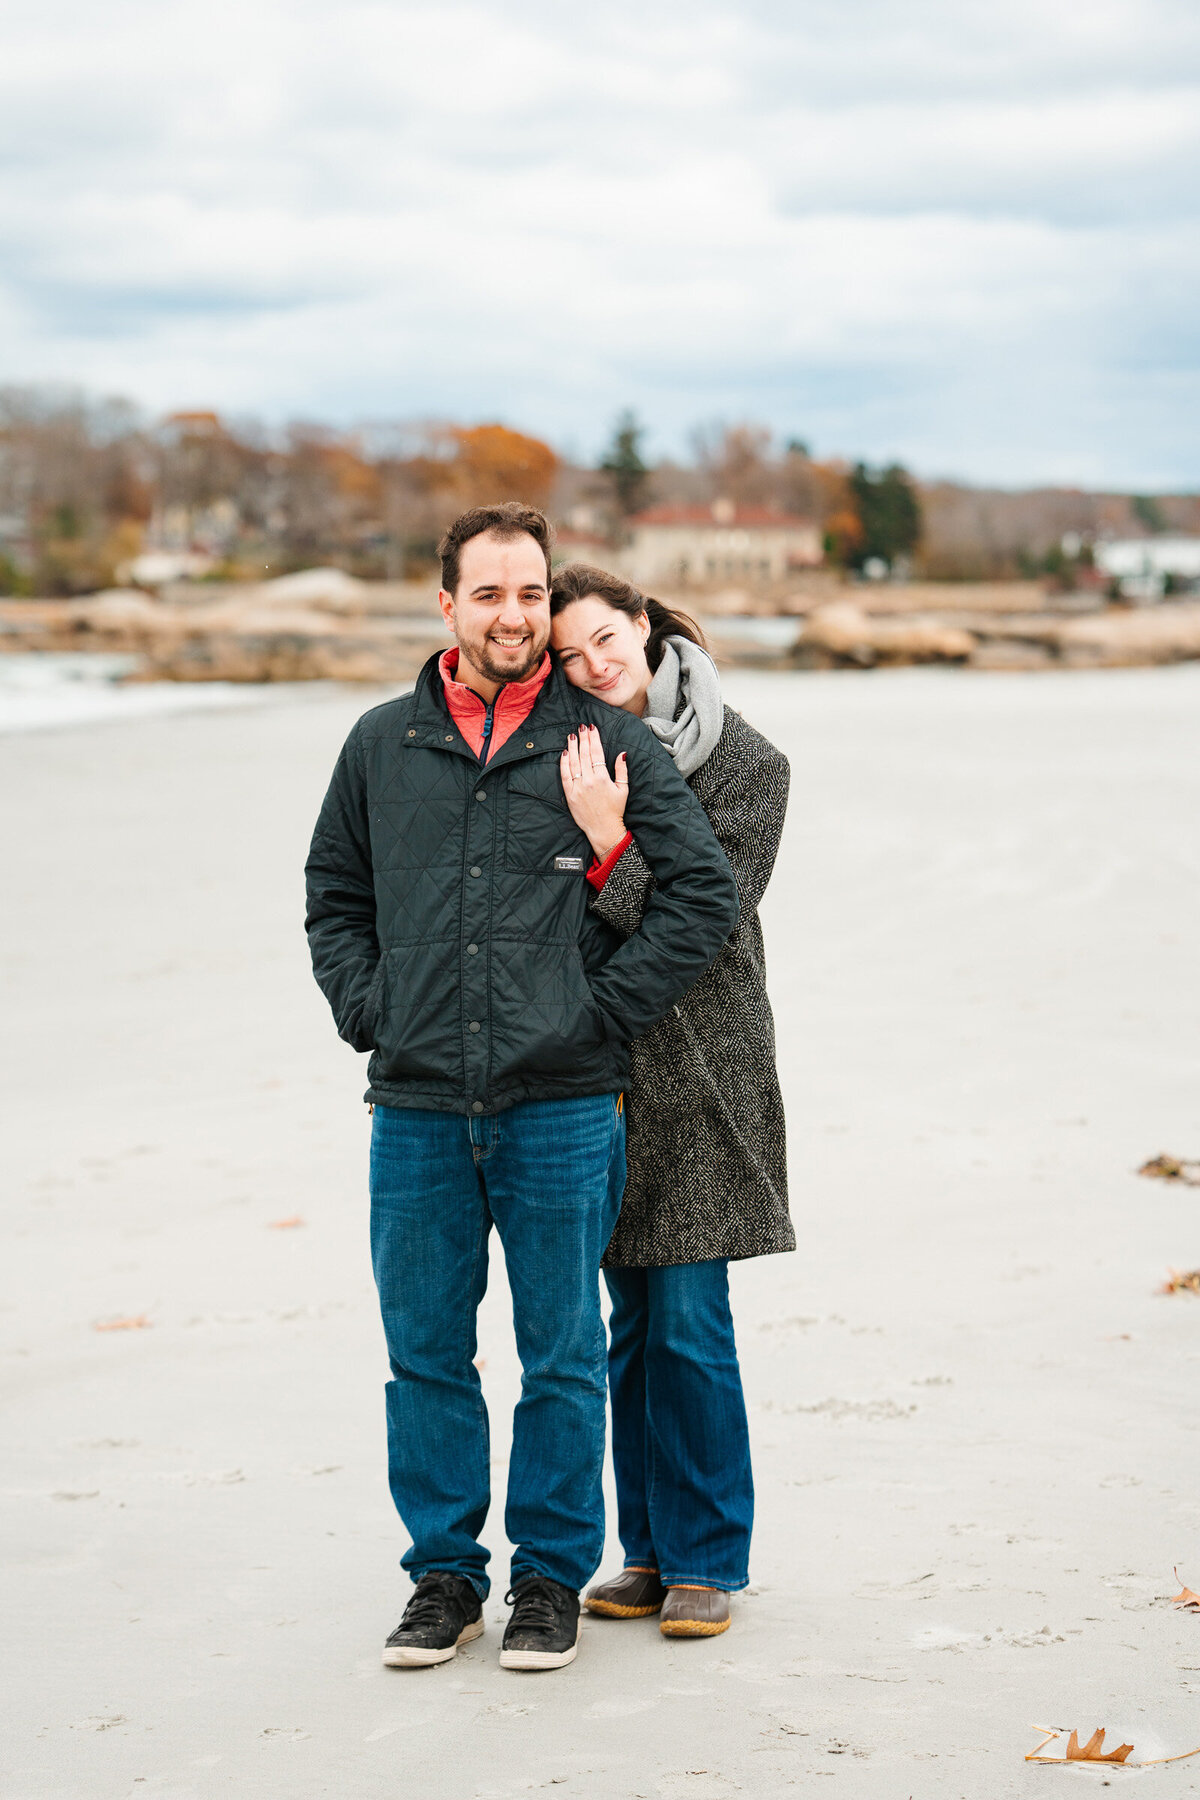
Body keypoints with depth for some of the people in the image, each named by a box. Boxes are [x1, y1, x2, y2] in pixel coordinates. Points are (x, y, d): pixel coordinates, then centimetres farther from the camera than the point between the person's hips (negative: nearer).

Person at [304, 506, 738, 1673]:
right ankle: (443, 1572, 21)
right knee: (425, 1355, 8)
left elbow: (703, 893, 0)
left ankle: (551, 1575, 17)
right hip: (416, 1108, 2)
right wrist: (372, 1015, 5)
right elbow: (333, 898, 19)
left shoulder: (605, 741, 1)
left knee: (562, 1359, 4)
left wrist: (602, 1010, -5)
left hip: (560, 1107, -2)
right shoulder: (382, 746, 9)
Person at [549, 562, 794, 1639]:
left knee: (688, 1324, -6)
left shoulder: (745, 763, -6)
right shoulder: (573, 753, 6)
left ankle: (708, 1560, 5)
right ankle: (650, 1550, 19)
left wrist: (610, 844, -24)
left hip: (699, 1072, -4)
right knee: (631, 1323, 9)